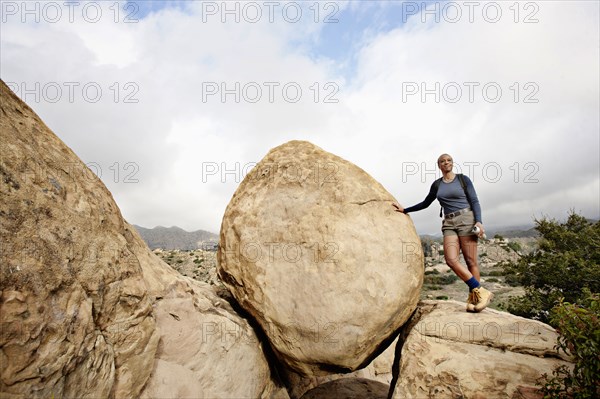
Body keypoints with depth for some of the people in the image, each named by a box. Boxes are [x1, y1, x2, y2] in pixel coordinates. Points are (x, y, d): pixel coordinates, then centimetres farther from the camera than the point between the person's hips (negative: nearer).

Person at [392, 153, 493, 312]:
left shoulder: (463, 179, 5)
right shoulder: (436, 185, 15)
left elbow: (474, 201, 1)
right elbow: (425, 204, 25)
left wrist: (478, 221, -14)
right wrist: (405, 210, 21)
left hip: (466, 219, -3)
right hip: (449, 223, 3)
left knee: (470, 261, -6)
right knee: (451, 259, -15)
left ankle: (473, 298, 3)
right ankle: (481, 292, -7)